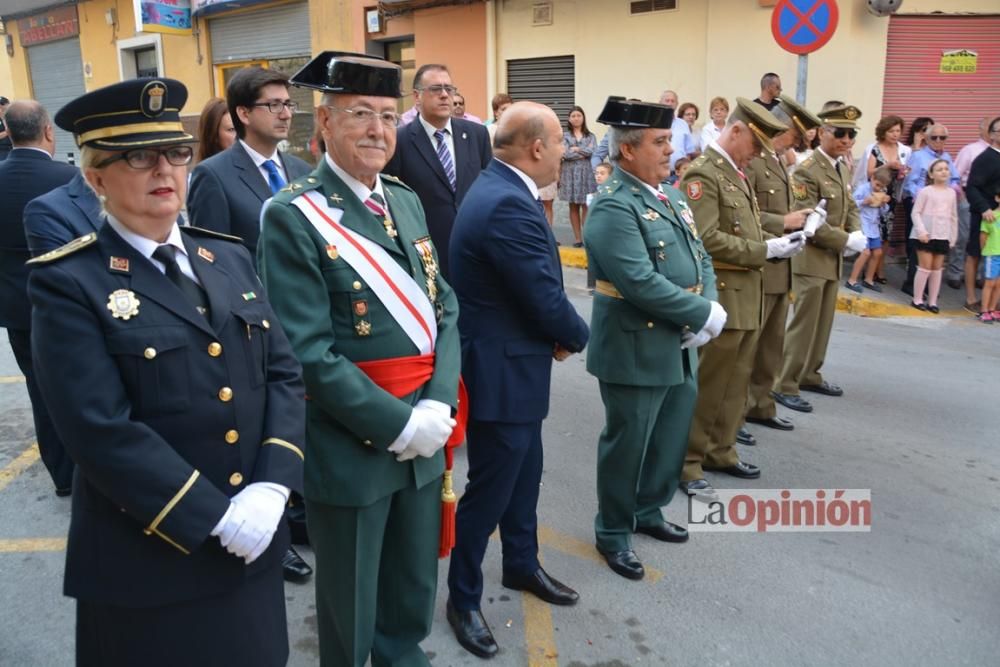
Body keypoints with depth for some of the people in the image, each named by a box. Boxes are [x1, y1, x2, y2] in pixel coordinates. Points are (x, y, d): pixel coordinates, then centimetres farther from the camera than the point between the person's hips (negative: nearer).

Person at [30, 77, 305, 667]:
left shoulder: (231, 258, 6)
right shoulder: (68, 283, -11)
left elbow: (286, 373, 1)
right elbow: (102, 432, -19)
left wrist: (272, 486, -12)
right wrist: (215, 517, -19)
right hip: (149, 561, -5)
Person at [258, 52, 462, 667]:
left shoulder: (407, 202, 7)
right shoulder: (293, 217, -14)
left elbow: (445, 310, 5)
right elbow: (308, 352, -19)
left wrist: (438, 407, -9)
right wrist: (397, 424, -18)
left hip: (425, 429, 6)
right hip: (350, 442, -6)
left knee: (418, 582, 24)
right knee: (351, 599, 16)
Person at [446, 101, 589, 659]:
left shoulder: (502, 190, 6)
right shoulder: (508, 205, -27)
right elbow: (547, 301, -24)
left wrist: (559, 332, -3)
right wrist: (577, 336, -4)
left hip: (515, 363, 10)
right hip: (502, 371, -10)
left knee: (524, 475, 24)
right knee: (490, 490, 6)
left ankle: (522, 565, 45)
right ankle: (464, 598, 27)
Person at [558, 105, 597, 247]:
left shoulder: (590, 136, 9)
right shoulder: (564, 136, 6)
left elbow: (593, 151, -8)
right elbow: (565, 154, -8)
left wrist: (575, 149, -5)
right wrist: (584, 153, -5)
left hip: (587, 173, 0)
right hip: (570, 174, 0)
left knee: (586, 206, -5)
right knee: (573, 207, 3)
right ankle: (577, 238, 8)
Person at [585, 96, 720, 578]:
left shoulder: (670, 198, 11)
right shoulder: (613, 206, -18)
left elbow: (701, 259, 12)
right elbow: (641, 283, -27)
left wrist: (709, 308, -6)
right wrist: (704, 315, -18)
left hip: (680, 348, 9)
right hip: (636, 351, -9)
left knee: (671, 440, 20)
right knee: (626, 445, 7)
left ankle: (648, 512, 41)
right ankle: (613, 534, 26)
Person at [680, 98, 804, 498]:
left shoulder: (736, 174, 15)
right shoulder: (703, 173, -14)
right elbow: (706, 239, -23)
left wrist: (778, 242, 2)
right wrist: (766, 250, -20)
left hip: (747, 295, 9)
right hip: (722, 296, -9)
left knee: (736, 383, 16)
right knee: (706, 386, -1)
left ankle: (720, 451, 29)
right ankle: (686, 463, 10)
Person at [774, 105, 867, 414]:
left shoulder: (842, 168, 11)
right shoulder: (806, 171, -17)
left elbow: (850, 207, 17)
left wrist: (857, 232, -3)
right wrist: (847, 240, -19)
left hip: (834, 258, 9)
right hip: (812, 258, -9)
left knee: (823, 323, 16)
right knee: (804, 323, -6)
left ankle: (810, 375, 29)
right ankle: (785, 385, 1)